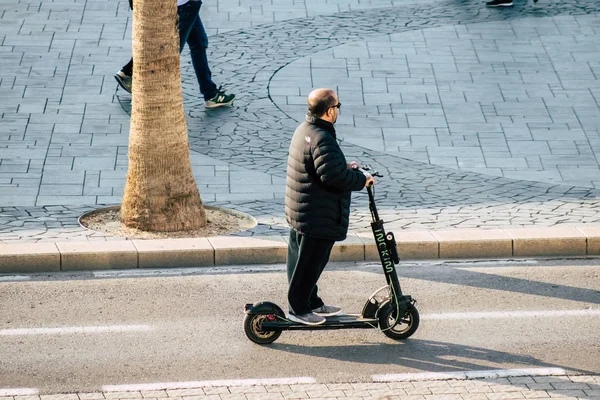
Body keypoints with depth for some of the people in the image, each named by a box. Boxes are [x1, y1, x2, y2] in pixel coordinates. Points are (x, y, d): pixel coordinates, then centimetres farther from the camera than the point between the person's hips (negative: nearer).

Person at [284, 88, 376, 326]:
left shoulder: (304, 130, 8)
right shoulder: (322, 139, -25)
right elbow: (334, 175, -33)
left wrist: (346, 168, 12)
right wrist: (361, 180, -19)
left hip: (298, 212, 11)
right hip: (318, 217, -11)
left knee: (302, 260, 19)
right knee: (309, 263, 1)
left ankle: (312, 303, 32)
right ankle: (298, 308, 11)